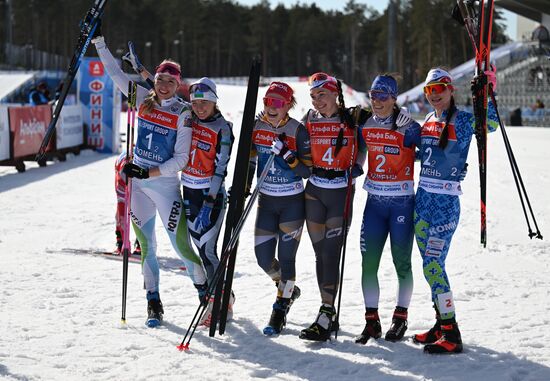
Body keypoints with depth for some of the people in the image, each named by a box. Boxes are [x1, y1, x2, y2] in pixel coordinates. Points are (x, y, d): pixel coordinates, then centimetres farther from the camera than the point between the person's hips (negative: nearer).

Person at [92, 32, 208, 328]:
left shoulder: (183, 113, -9)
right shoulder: (144, 100, 4)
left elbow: (181, 159, -12)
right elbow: (115, 74, 10)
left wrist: (149, 172, -19)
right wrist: (98, 42, 7)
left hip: (165, 184, -4)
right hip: (137, 183, 4)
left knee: (181, 244, -5)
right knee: (146, 246, 8)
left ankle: (206, 292, 14)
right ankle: (154, 302, 16)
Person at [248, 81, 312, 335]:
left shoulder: (297, 130, -12)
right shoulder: (256, 127, -1)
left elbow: (307, 171, -13)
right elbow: (249, 161, 11)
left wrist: (287, 155, -27)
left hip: (292, 202, -4)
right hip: (266, 201, 4)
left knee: (285, 256, -4)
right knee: (263, 257, 5)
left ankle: (281, 309, 12)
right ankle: (289, 290, 35)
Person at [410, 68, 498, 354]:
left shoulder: (462, 121, -5)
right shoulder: (428, 121, 14)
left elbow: (490, 124, -17)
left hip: (446, 202, -7)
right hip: (422, 199, 7)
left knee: (433, 264, -12)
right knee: (430, 265, 10)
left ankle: (452, 335, -9)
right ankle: (441, 324, 20)